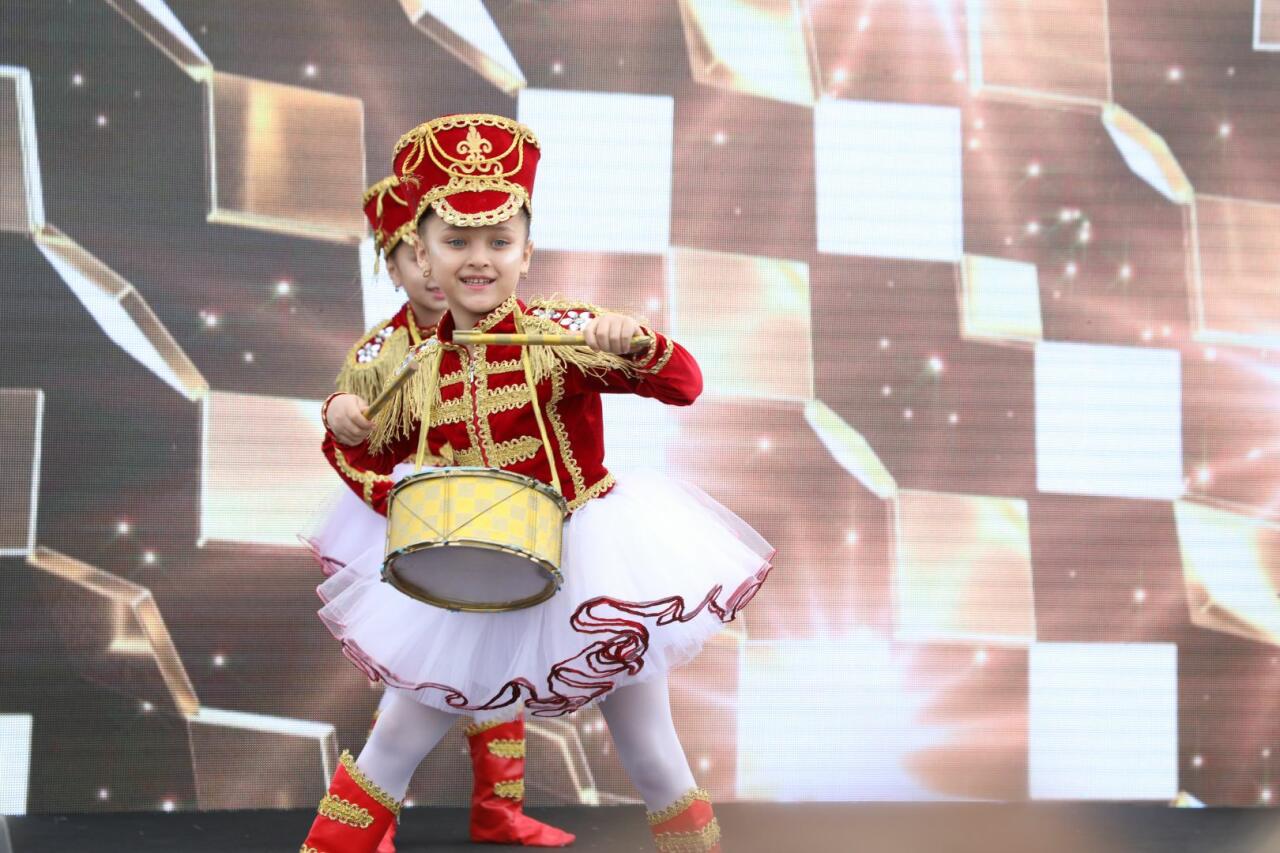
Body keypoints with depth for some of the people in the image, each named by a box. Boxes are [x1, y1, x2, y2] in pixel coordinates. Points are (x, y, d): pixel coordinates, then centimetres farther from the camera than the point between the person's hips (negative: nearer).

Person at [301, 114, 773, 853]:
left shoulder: (564, 334, -13)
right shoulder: (418, 374, -2)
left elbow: (686, 385, -19)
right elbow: (357, 455, 13)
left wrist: (633, 344, -37)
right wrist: (402, 502, -6)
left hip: (590, 567, -3)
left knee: (652, 760, 6)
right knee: (397, 743, 11)